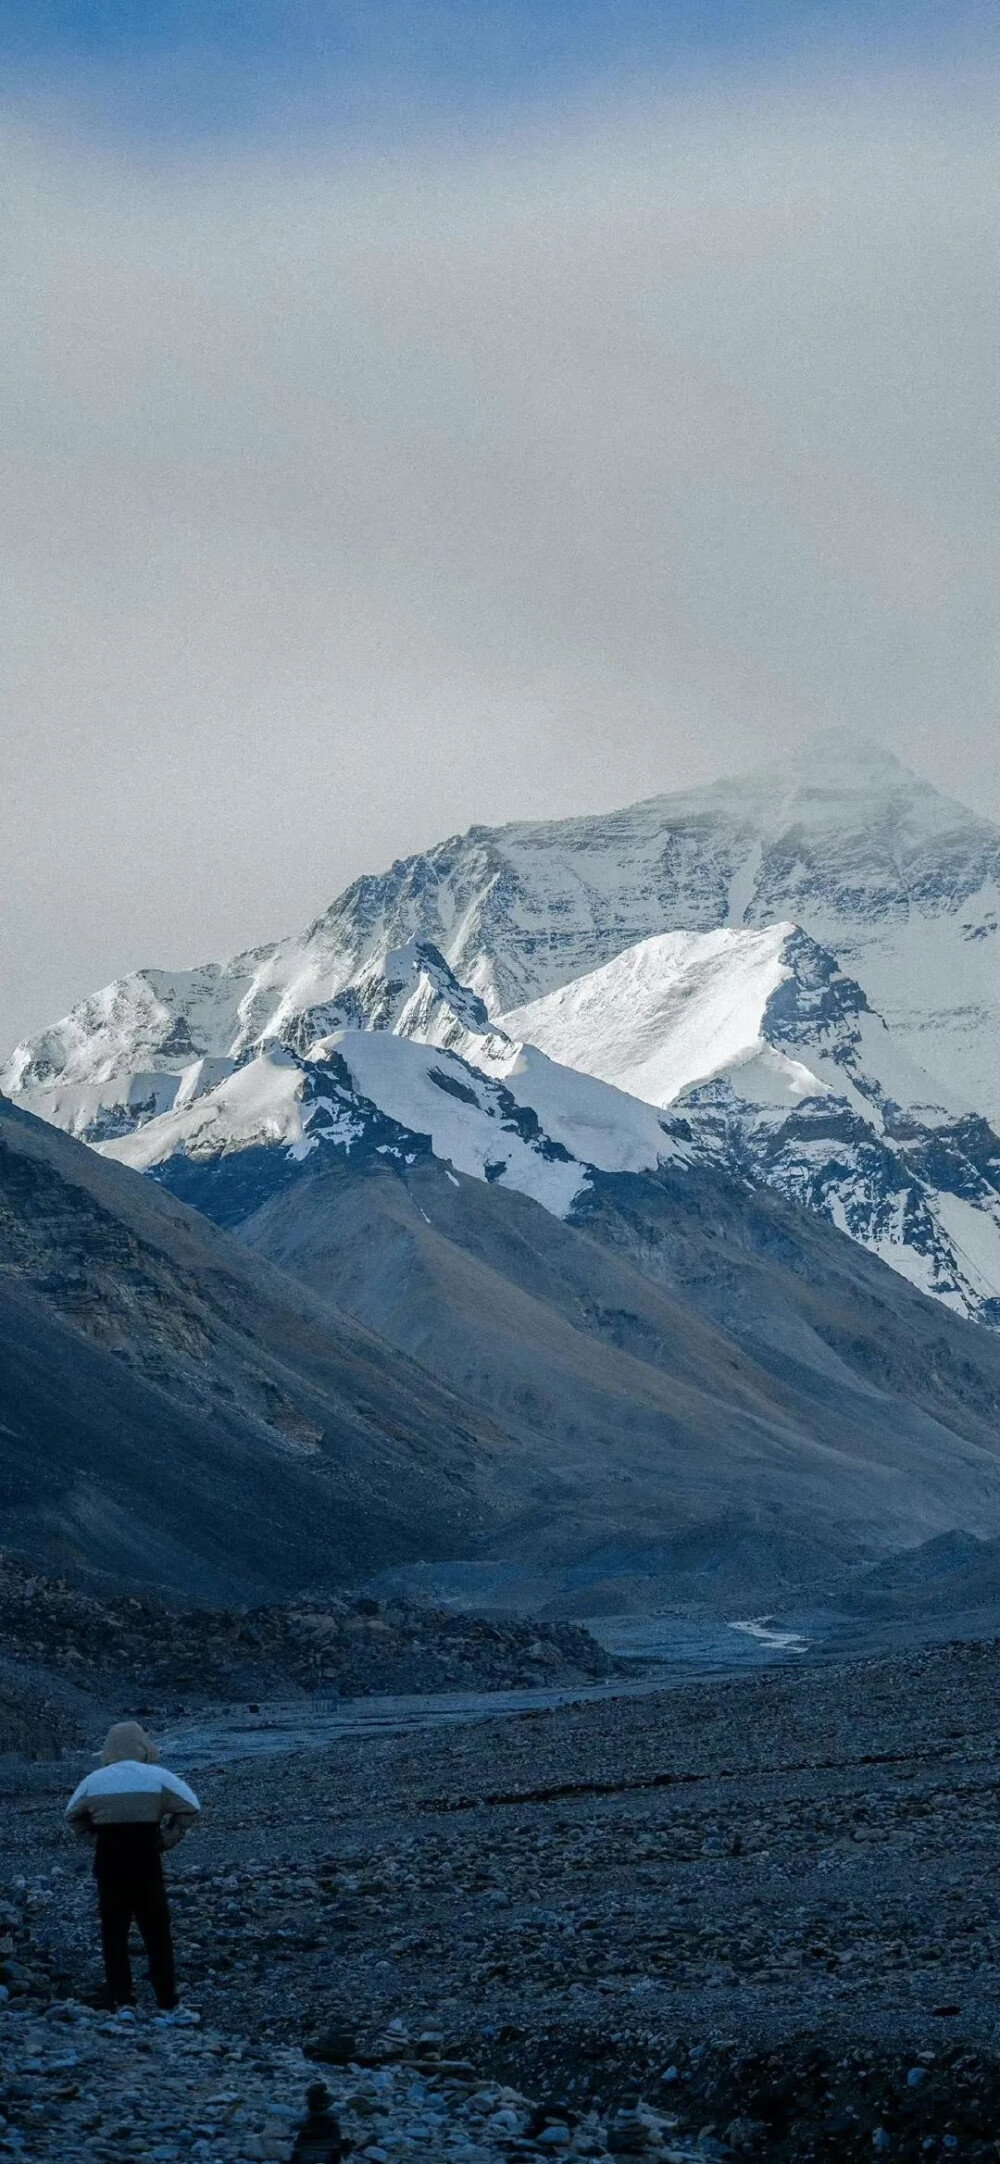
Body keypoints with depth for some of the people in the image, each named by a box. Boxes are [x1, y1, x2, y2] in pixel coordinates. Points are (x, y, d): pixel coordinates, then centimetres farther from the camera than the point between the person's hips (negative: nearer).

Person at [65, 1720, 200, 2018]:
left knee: (113, 1936, 10)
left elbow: (73, 1814, 16)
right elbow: (190, 1807, -5)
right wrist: (167, 1839, 0)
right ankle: (167, 2006, -1)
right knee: (157, 1936, 2)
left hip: (108, 1866, 2)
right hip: (145, 1864, -2)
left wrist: (95, 1839, 13)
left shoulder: (94, 1781, 4)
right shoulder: (157, 1777, -4)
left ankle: (121, 2003, 8)